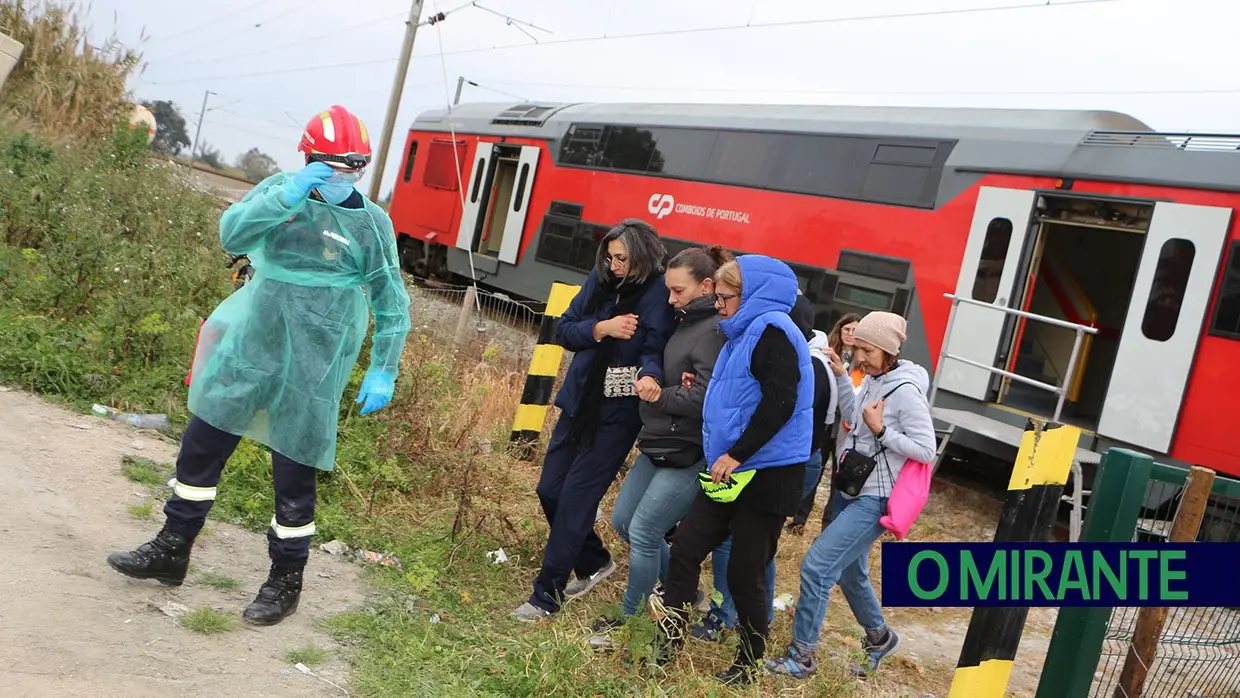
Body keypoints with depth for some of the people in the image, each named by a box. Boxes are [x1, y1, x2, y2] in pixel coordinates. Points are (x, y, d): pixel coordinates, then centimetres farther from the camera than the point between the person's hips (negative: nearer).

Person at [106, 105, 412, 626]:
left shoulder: (371, 223, -4)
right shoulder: (281, 188, 3)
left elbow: (393, 306, 1)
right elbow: (232, 234, -12)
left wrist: (383, 372, -3)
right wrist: (290, 195, -24)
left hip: (312, 367, -3)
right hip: (251, 347, 4)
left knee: (294, 471, 3)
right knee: (202, 444, 10)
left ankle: (286, 580, 21)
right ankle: (171, 551, 29)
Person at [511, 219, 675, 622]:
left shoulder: (659, 293, -13)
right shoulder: (601, 279, 2)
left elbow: (656, 346, -20)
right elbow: (563, 330, 2)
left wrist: (650, 375, -42)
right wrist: (601, 329, -16)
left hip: (618, 412, -7)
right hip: (578, 403, 7)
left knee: (575, 498, -6)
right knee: (550, 490, 12)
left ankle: (546, 596, 7)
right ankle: (593, 562, 35)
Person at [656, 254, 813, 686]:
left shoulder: (771, 330, -13)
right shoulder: (745, 333, 18)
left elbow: (780, 402, -23)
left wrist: (736, 454, -21)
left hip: (767, 475, -9)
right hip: (732, 472, 9)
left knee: (744, 574, 1)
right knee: (685, 549, 3)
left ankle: (749, 667, 18)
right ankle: (667, 645, 9)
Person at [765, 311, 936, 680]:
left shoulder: (905, 390, -20)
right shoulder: (873, 380, 4)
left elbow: (926, 449, -18)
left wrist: (881, 431, -24)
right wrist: (841, 376, 11)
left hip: (873, 500, -9)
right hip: (849, 491, 9)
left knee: (816, 566, -14)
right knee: (849, 574, 21)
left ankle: (801, 656, -2)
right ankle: (879, 638, 45)